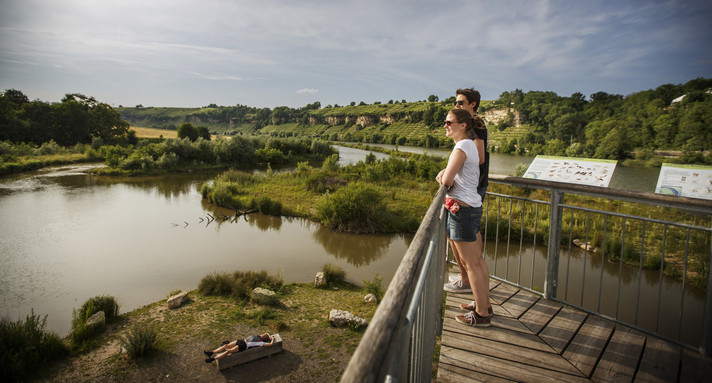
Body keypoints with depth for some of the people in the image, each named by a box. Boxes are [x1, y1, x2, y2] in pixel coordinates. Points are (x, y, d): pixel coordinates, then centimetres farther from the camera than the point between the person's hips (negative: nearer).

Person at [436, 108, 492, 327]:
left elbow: (447, 181, -19)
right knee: (477, 260, 18)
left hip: (463, 209, -10)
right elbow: (447, 176, 22)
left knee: (471, 264, 0)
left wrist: (444, 177, 1)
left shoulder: (462, 146, -15)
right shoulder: (471, 145, 15)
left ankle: (481, 315, 12)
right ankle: (485, 304, 31)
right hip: (472, 207, 10)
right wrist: (444, 173, 2)